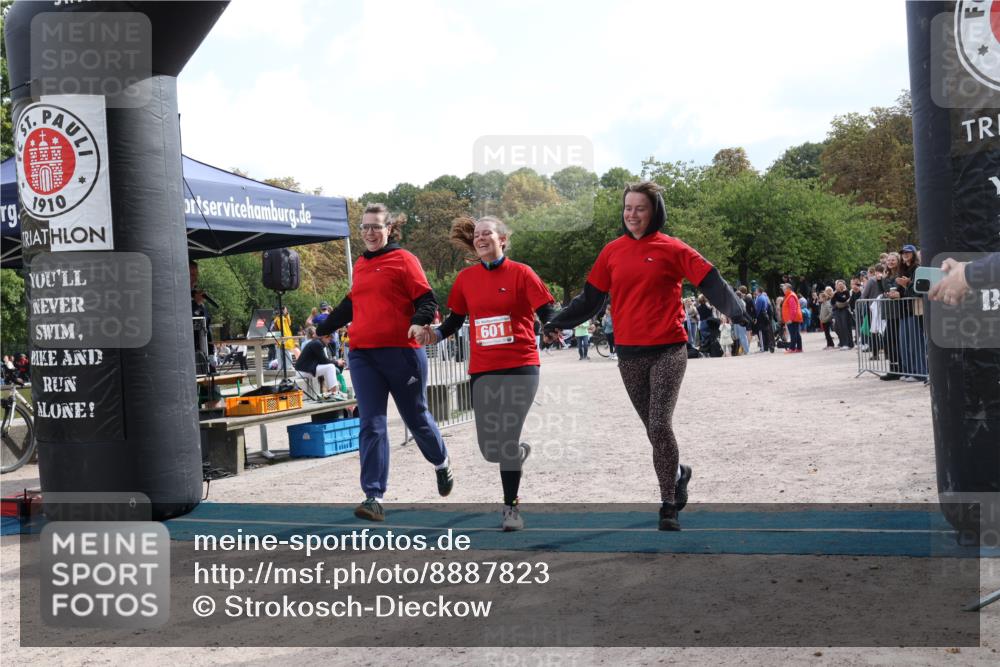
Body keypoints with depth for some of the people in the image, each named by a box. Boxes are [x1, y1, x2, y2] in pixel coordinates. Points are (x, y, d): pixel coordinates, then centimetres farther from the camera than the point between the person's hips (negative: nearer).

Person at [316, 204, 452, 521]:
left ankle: (441, 463, 40)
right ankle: (374, 497, -6)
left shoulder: (403, 259, -2)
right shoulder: (360, 265, 15)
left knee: (416, 417, 11)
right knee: (371, 425, -4)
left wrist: (419, 322, -26)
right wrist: (325, 328, 37)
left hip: (401, 350, -4)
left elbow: (427, 299, -6)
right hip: (362, 354, 4)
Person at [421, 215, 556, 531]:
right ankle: (518, 452, 42)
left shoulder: (520, 273, -3)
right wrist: (437, 334, -5)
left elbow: (547, 312, -6)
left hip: (520, 367, -4)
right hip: (482, 370, 4)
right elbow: (456, 318, 13)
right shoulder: (466, 278, 7)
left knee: (507, 438, -8)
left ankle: (511, 507, 10)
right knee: (489, 448, 6)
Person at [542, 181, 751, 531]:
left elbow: (711, 282, -8)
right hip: (629, 353, 4)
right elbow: (590, 298, 12)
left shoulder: (672, 249, -3)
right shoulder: (612, 252, 8)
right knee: (654, 428, 9)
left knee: (659, 426, -14)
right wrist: (557, 322, 3)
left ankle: (668, 506, -1)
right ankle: (677, 473, 38)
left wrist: (735, 310, -24)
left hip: (668, 350, -4)